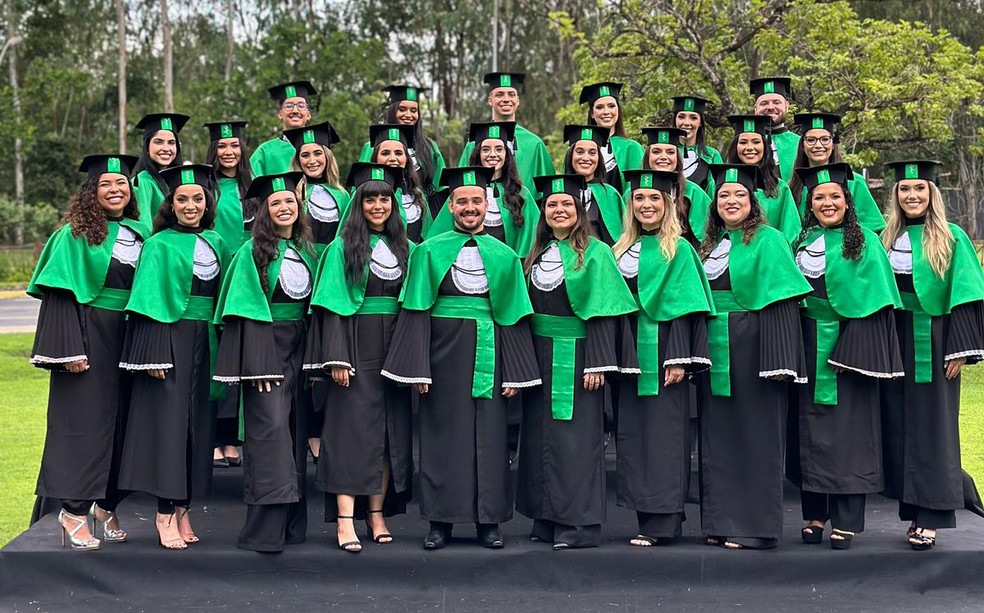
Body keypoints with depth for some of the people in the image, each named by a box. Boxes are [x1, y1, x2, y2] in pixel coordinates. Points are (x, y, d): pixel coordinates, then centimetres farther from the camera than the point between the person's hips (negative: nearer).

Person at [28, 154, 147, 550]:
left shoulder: (141, 234, 11)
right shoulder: (75, 234, -4)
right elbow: (60, 294, -10)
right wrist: (69, 349, -18)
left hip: (129, 338, 5)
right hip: (90, 336, -5)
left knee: (121, 420, 8)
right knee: (84, 418, -3)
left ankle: (106, 504, 20)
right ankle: (73, 512, 4)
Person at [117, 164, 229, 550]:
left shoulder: (216, 243, 13)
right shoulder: (160, 245, -2)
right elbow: (150, 302, -9)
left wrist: (224, 347, 11)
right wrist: (153, 355, -17)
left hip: (205, 342, 5)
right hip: (171, 340, -5)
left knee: (199, 422, 6)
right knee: (168, 420, -5)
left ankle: (182, 509, 13)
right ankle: (166, 514, 0)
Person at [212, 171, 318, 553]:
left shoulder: (307, 250, 14)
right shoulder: (253, 251, -3)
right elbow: (248, 311, -9)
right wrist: (258, 365, -17)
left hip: (300, 348, 6)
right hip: (266, 346, -6)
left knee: (296, 431, 7)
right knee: (270, 428, -13)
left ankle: (291, 522, 14)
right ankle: (264, 530, -11)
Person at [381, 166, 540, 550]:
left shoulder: (504, 256, 9)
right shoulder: (430, 252, 3)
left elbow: (514, 317, 7)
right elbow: (416, 313, -1)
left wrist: (515, 373, 1)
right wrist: (418, 368, -8)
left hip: (488, 355, 2)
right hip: (445, 354, -1)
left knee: (489, 435, 4)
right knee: (443, 434, 2)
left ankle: (488, 522, 13)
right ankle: (441, 521, 11)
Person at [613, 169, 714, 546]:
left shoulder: (678, 250, -3)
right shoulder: (622, 249, 14)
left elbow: (685, 308, -8)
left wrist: (679, 359, -16)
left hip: (662, 354, -6)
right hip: (630, 354, 6)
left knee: (663, 435, -5)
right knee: (632, 434, 8)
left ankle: (661, 522, -1)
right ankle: (646, 514, 16)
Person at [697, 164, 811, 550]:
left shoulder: (767, 240, -5)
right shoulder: (710, 245, 15)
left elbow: (780, 301, -12)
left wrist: (778, 359, -19)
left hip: (750, 352, -7)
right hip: (715, 355, 7)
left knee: (754, 436, -2)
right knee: (717, 438, 9)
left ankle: (753, 525, 5)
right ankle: (721, 521, 18)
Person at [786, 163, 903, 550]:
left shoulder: (864, 242, -1)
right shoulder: (802, 241, 11)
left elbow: (872, 302, -7)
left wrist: (855, 351, -16)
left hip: (849, 343, -4)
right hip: (808, 344, 4)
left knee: (847, 428, -2)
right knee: (810, 427, 6)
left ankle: (845, 521, 4)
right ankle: (814, 514, 16)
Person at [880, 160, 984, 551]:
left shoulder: (952, 239, -3)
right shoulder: (886, 239, 9)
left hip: (932, 343, -4)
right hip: (893, 344, 4)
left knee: (931, 426, -1)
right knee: (898, 425, 6)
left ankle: (930, 518, 4)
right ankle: (913, 509, 16)